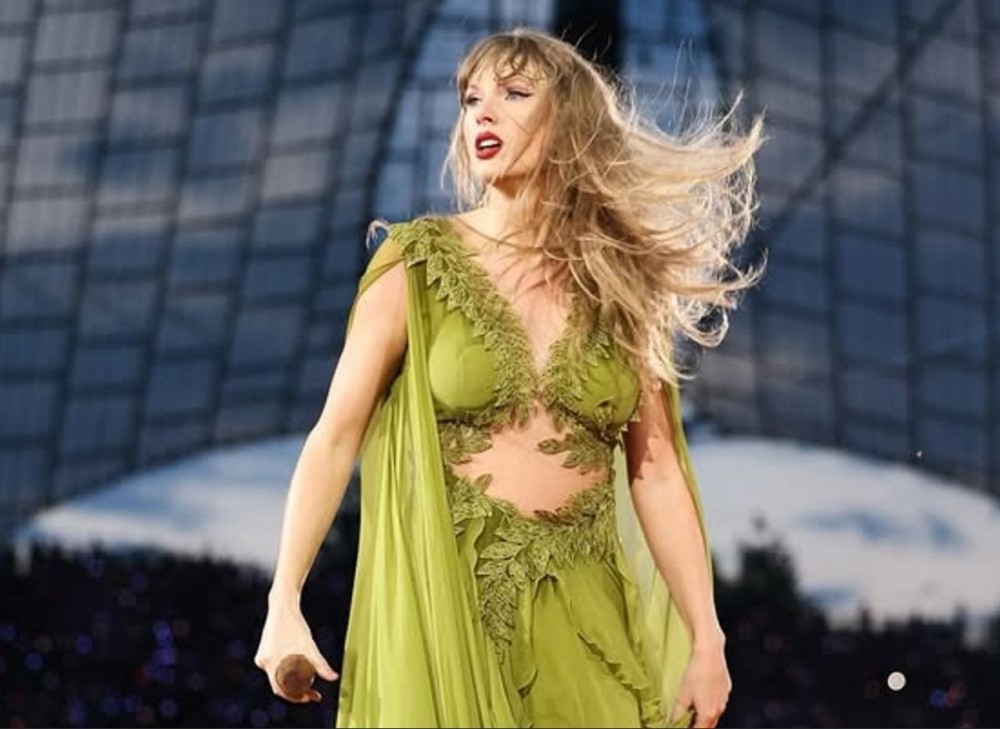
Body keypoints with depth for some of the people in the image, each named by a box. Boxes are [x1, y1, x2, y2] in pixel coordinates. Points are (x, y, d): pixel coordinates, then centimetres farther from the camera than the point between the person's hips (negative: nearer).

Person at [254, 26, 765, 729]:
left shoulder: (620, 283, 4)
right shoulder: (418, 265, -2)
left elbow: (656, 471, 5)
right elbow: (336, 439, -2)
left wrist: (706, 640, 2)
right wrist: (284, 604, -9)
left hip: (583, 614, 2)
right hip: (445, 599, -2)